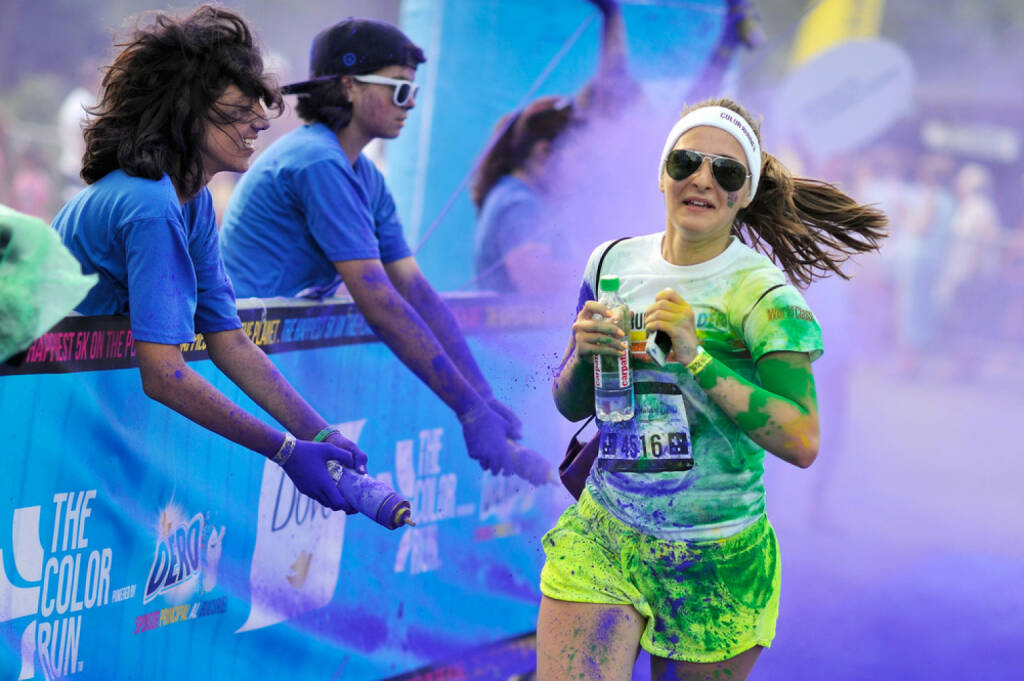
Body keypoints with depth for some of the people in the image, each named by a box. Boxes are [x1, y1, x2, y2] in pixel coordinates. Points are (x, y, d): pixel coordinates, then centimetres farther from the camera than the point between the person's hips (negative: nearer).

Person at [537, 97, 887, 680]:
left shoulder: (764, 294, -11)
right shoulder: (613, 263, 4)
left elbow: (802, 441, -22)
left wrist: (694, 356, -25)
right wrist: (584, 354, -10)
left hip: (717, 563, -3)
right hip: (601, 541, 3)